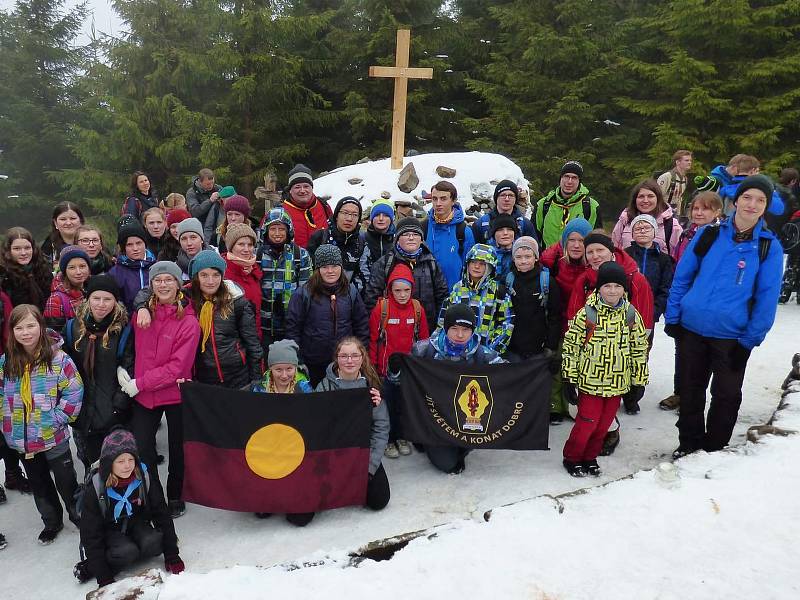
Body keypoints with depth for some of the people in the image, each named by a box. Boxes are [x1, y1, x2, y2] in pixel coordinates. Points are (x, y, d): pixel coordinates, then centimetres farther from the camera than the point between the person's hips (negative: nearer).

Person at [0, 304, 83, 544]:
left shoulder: (58, 358, -14)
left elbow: (74, 393, -13)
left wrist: (55, 420, -17)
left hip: (54, 437, -4)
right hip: (22, 440, 4)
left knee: (66, 481, 10)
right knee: (38, 484, 20)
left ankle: (80, 516, 32)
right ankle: (52, 522, 40)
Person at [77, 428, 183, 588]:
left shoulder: (144, 478, -18)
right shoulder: (95, 490, -23)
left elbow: (162, 514, -10)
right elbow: (91, 534, -19)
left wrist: (171, 556, -11)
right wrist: (104, 579, -24)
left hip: (137, 523, 3)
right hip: (110, 531, -3)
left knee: (153, 543, -27)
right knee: (127, 551, -32)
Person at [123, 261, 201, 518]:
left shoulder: (189, 322, -14)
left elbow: (177, 366, -18)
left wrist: (139, 383, -18)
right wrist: (122, 369, -5)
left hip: (176, 394, -3)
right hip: (144, 395, 3)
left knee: (178, 448, 13)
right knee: (140, 448, 4)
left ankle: (175, 497, 35)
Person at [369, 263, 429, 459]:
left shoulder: (417, 308, -3)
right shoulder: (381, 308, -11)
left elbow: (424, 338, 6)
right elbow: (373, 339, -5)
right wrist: (372, 365, -3)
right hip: (386, 366, -2)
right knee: (388, 404, 8)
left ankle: (401, 437, 32)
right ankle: (389, 440, 25)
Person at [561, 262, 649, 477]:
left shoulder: (631, 315, 0)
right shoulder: (587, 314, -9)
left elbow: (640, 350, 8)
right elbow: (571, 346, -5)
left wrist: (639, 382, 8)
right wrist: (569, 379, -5)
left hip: (617, 384, 3)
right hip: (590, 381, -3)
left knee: (604, 424, 13)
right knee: (587, 422, 1)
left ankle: (590, 457, 34)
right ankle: (572, 458, 23)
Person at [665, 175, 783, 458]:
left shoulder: (769, 247, -4)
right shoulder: (709, 234, 0)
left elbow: (767, 296, -4)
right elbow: (682, 277, 4)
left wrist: (751, 338, -9)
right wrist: (672, 317, -1)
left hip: (732, 335, -1)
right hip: (691, 328, 2)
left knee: (726, 394, 11)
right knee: (691, 389, 14)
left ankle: (714, 448, 31)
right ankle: (688, 443, 33)